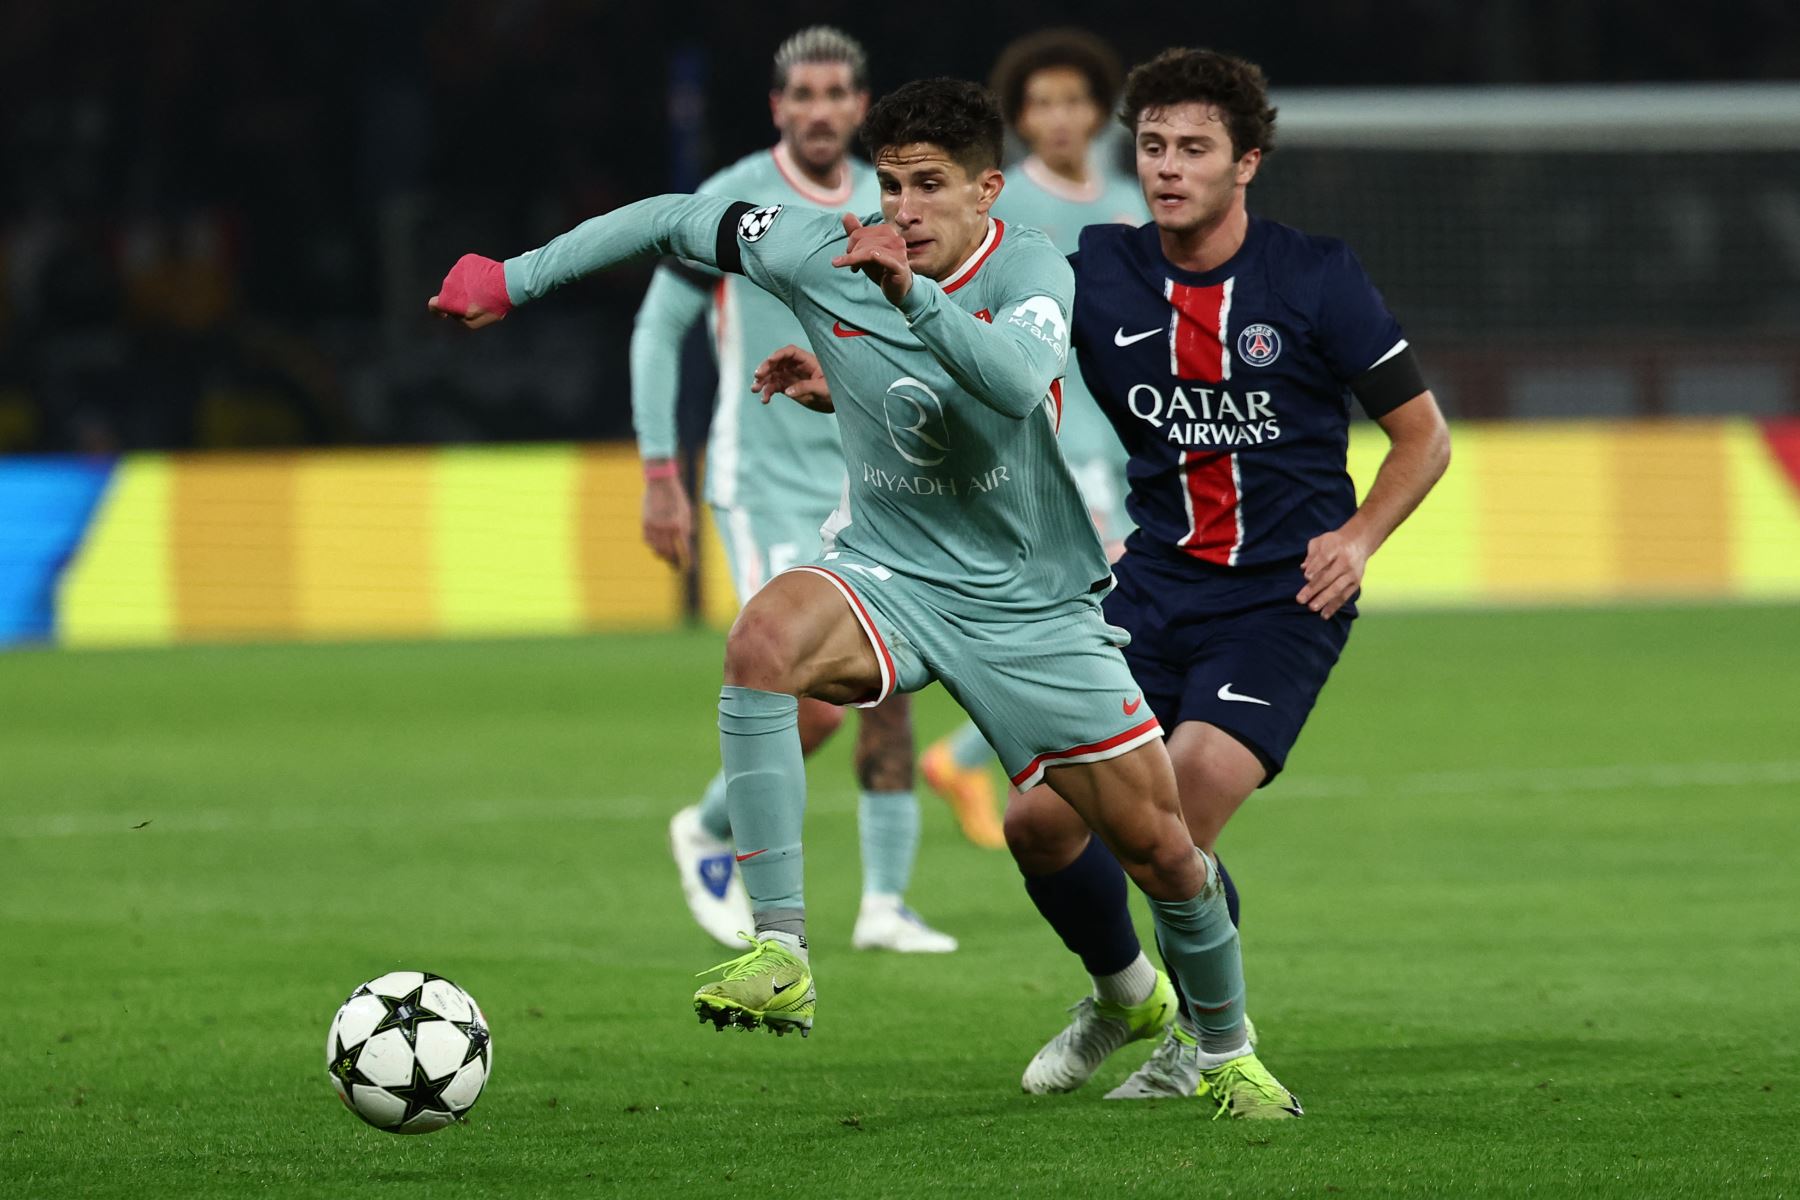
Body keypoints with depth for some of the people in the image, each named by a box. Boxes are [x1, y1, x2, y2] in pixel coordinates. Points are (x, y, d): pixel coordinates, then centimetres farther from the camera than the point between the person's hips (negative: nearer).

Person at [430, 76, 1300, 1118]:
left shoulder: (1034, 272, -15)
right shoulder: (825, 255, -8)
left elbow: (1018, 381, -37)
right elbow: (675, 222, 5)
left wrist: (913, 296, -49)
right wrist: (515, 279, 6)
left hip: (1035, 604, -1)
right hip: (890, 579, 1)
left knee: (1160, 846, 2)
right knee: (764, 636, -34)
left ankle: (1231, 1051, 31)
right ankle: (782, 958, -36)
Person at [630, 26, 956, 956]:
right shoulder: (729, 205, -9)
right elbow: (657, 330, -3)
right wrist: (659, 477, -8)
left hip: (867, 487, 5)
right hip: (764, 488, -5)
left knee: (887, 695, -1)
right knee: (813, 712, -13)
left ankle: (884, 905, 9)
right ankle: (709, 833, 14)